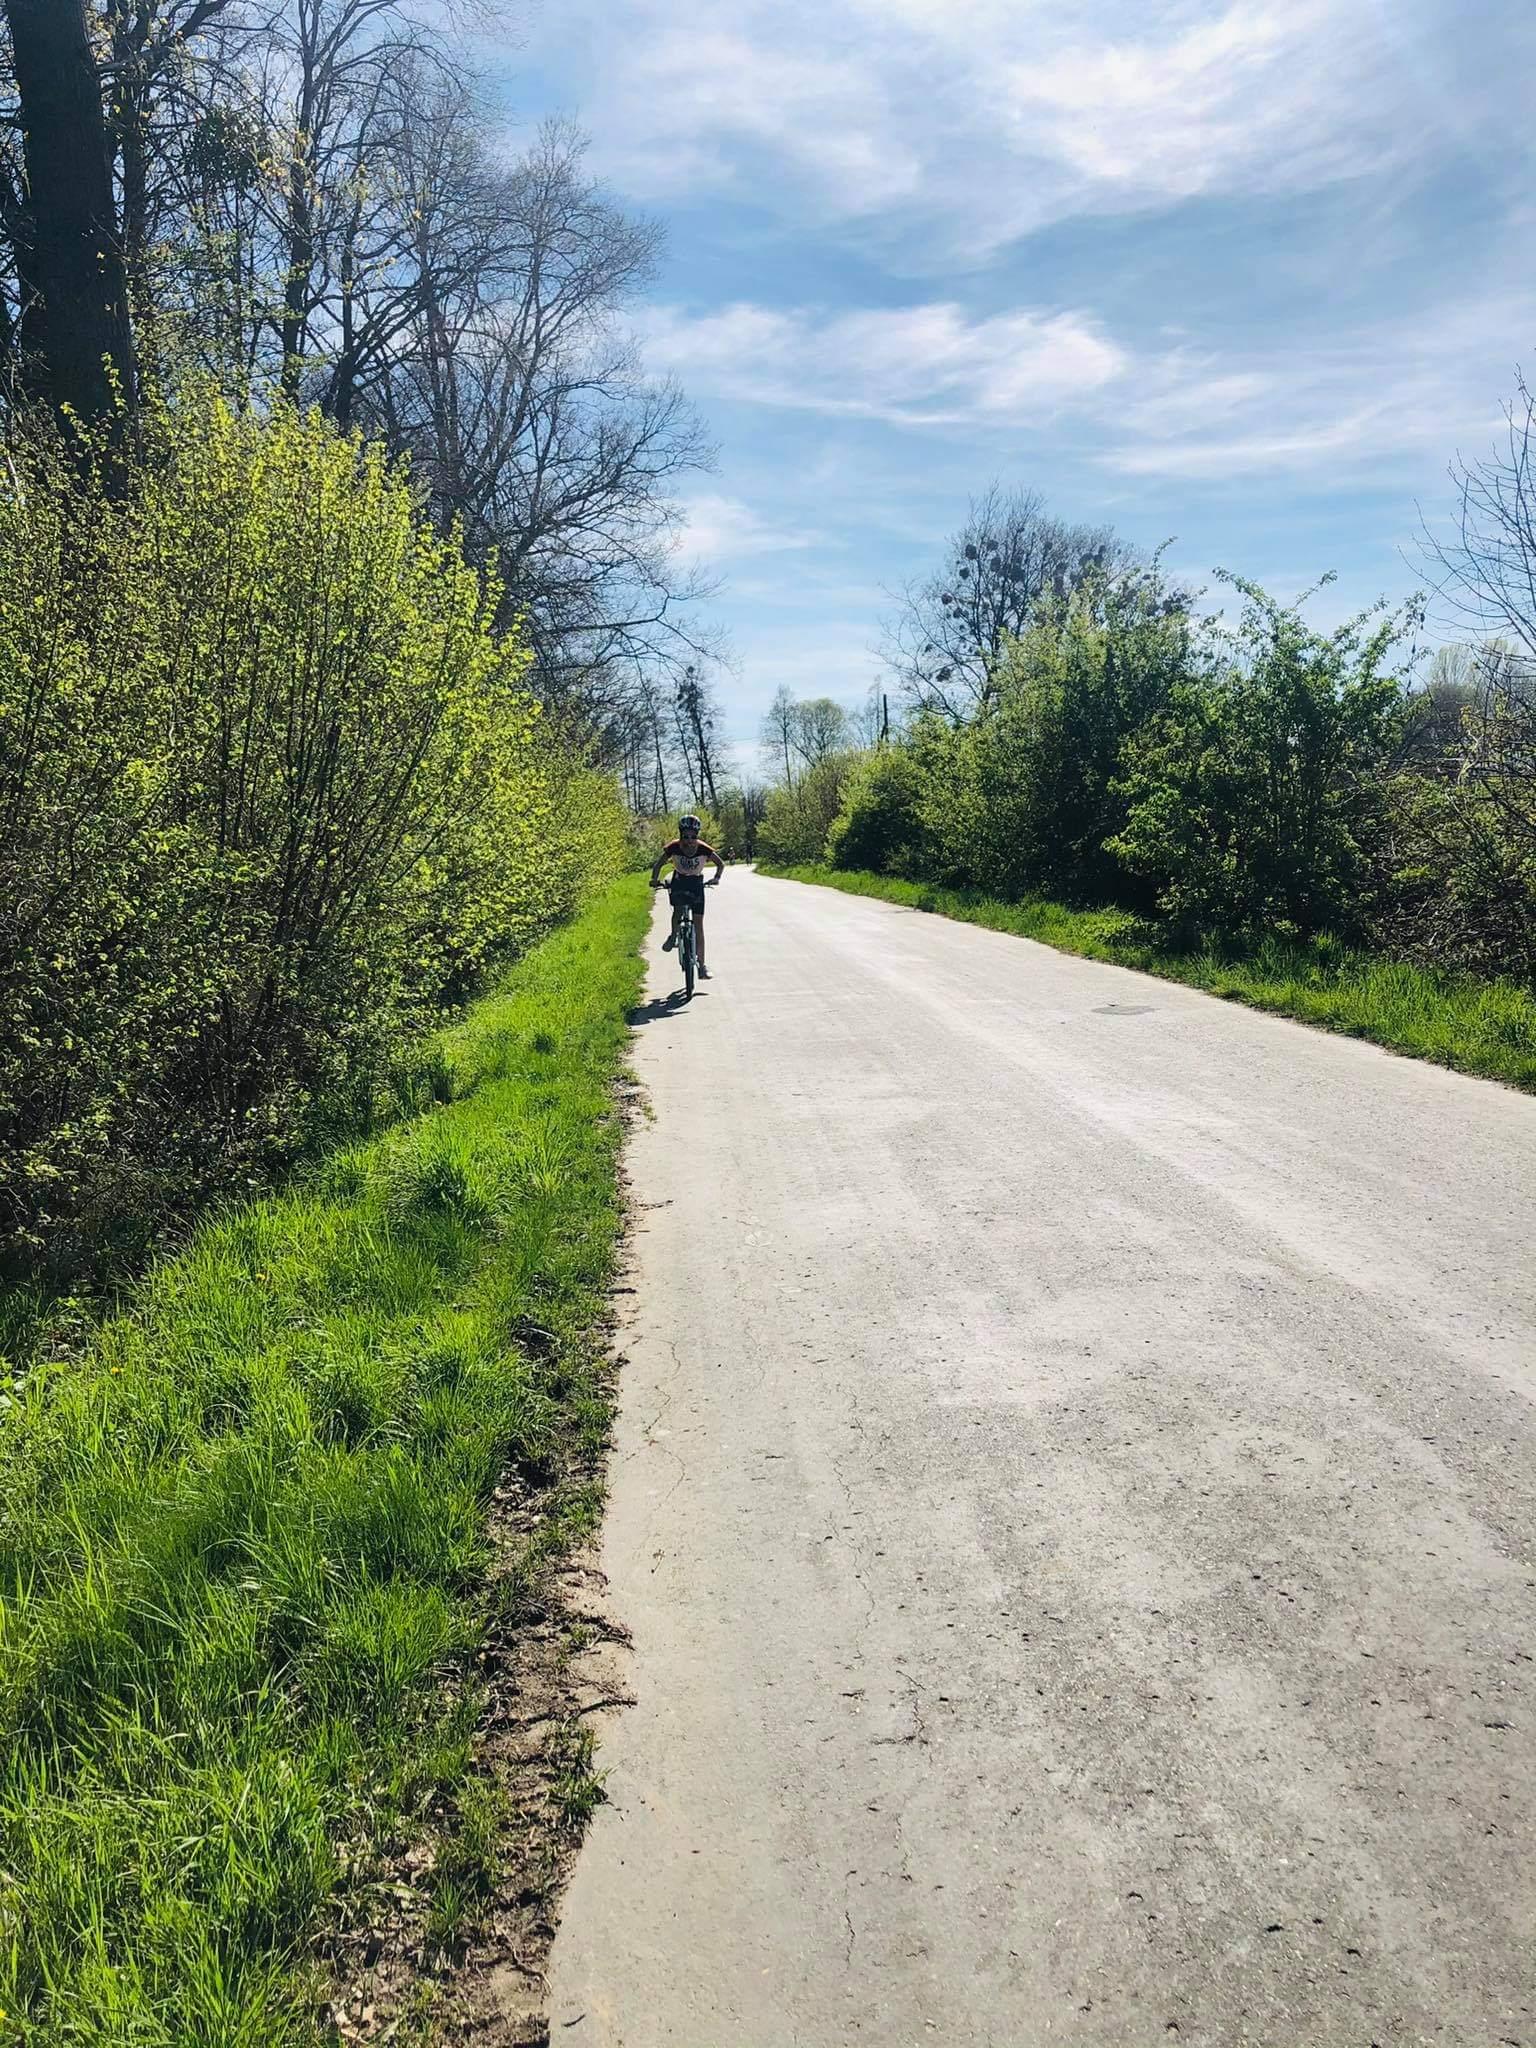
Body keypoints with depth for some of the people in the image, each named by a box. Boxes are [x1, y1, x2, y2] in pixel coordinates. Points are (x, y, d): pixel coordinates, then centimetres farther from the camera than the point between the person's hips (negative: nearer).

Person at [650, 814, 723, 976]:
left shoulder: (703, 849, -21)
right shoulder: (673, 847, -20)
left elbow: (721, 864, -8)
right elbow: (659, 864, -7)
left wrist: (716, 879, -26)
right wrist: (654, 879, -24)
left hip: (696, 883, 0)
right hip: (678, 881, 0)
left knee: (698, 924, -6)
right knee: (678, 908, -30)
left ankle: (701, 966, -5)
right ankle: (673, 936, 2)